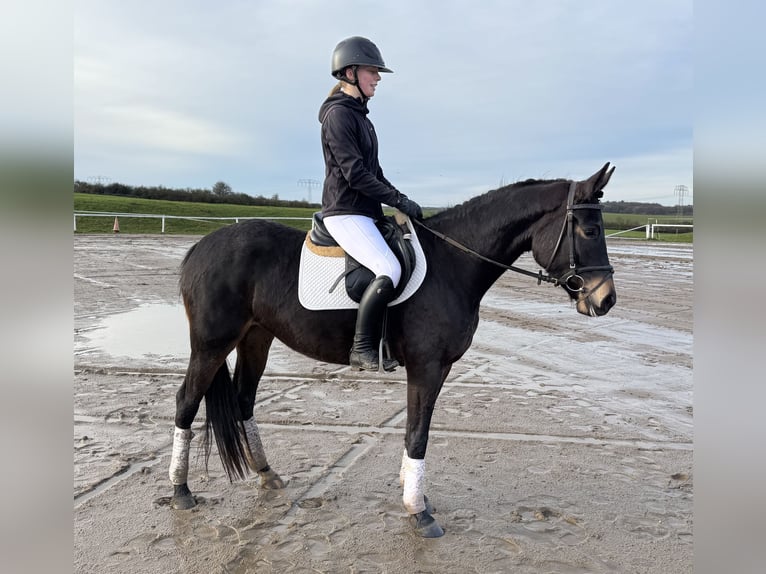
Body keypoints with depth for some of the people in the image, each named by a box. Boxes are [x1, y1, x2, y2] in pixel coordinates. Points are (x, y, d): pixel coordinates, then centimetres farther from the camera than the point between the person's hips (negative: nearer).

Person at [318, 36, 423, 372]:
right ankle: (362, 349, -15)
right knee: (389, 270, -26)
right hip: (345, 213, -10)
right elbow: (355, 174, -18)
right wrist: (400, 200, -16)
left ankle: (386, 338, 16)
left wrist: (399, 201, 11)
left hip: (366, 212, 10)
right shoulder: (338, 114, -10)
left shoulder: (359, 115, 19)